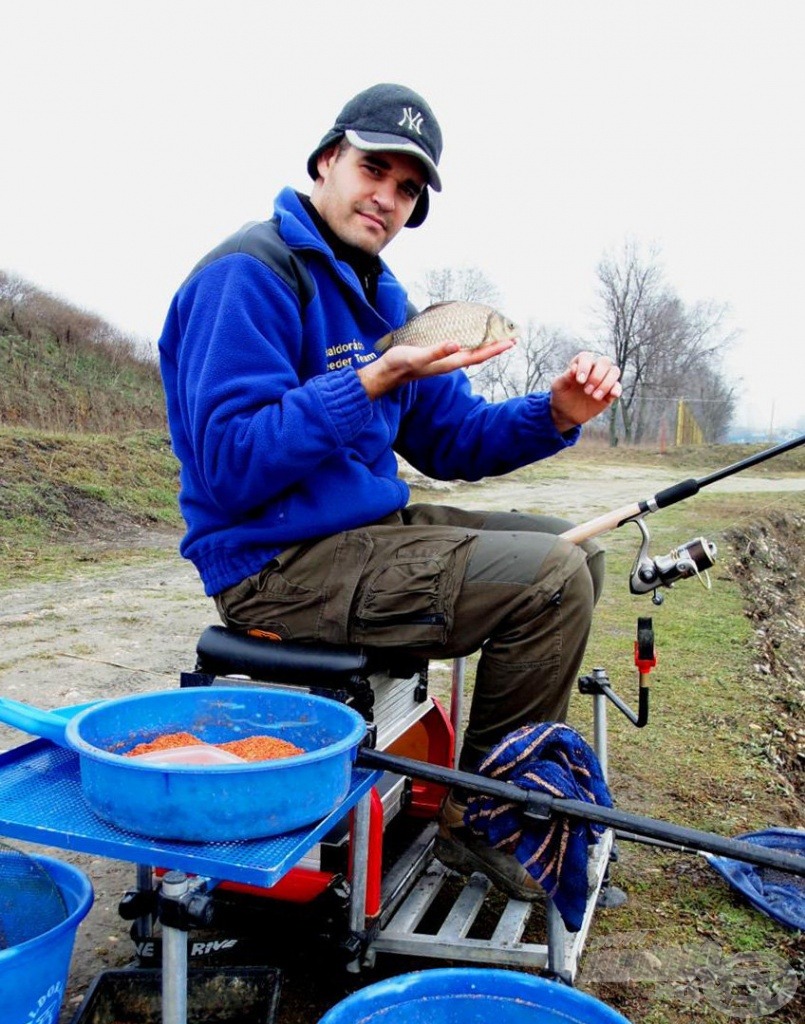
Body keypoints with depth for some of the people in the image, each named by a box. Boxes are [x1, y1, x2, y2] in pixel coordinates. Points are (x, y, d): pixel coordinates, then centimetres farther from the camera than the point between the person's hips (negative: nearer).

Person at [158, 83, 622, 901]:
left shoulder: (378, 292, 15)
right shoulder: (250, 274, -13)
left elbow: (449, 438, 12)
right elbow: (232, 464, -22)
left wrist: (555, 414, -6)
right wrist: (374, 383, -28)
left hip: (370, 529, 10)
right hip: (277, 564, -10)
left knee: (574, 551, 11)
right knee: (550, 578, -19)